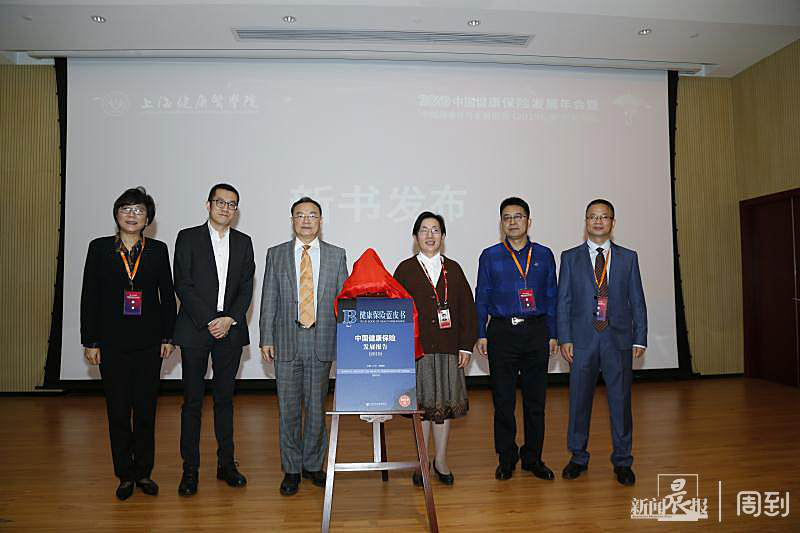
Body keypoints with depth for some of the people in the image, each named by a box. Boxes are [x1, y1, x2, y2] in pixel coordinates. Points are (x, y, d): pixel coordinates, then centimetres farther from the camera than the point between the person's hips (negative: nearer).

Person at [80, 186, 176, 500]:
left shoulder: (158, 250, 4)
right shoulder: (100, 248, 2)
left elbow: (167, 295, 6)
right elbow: (89, 296, 1)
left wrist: (168, 337, 2)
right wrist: (90, 341, -2)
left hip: (148, 343, 0)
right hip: (112, 343, 0)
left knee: (146, 409, 7)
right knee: (118, 411, 7)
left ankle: (144, 472, 22)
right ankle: (125, 475, 22)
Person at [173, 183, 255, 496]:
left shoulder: (243, 242, 11)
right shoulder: (188, 238, 3)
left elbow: (246, 288, 6)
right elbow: (183, 285, -5)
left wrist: (229, 320, -8)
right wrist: (209, 321, -12)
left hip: (230, 329, 3)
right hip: (195, 329, -2)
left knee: (225, 398, 10)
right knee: (192, 400, 2)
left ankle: (226, 463, 20)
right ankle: (190, 469, 13)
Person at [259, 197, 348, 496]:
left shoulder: (336, 255, 6)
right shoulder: (276, 255, 6)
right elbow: (269, 300, 5)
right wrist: (266, 339, -1)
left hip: (322, 342, 0)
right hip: (287, 342, 0)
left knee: (317, 407, 10)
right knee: (288, 409, 6)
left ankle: (313, 465, 27)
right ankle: (291, 469, 22)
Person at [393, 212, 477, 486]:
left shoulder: (453, 269, 9)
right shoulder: (405, 269, 2)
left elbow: (467, 309, 8)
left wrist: (466, 345, 2)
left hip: (448, 348, 2)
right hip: (416, 348, -2)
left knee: (445, 404, 9)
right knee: (421, 405, 5)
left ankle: (441, 460, 25)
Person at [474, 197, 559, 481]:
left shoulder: (544, 255, 8)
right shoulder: (490, 256, 4)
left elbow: (551, 296, 9)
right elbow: (481, 298, 4)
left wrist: (552, 335, 4)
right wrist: (481, 335, -1)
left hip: (536, 332, 1)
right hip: (502, 332, -1)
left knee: (535, 398, 8)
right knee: (503, 399, 4)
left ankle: (533, 458, 23)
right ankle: (506, 459, 20)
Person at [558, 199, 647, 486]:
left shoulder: (628, 257, 8)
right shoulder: (570, 257, 5)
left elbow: (637, 301, 7)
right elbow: (564, 301, 2)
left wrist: (640, 339, 1)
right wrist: (564, 339, -5)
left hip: (619, 339, 1)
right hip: (582, 339, 0)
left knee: (620, 401, 6)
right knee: (579, 400, 7)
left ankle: (622, 461, 23)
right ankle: (578, 457, 24)